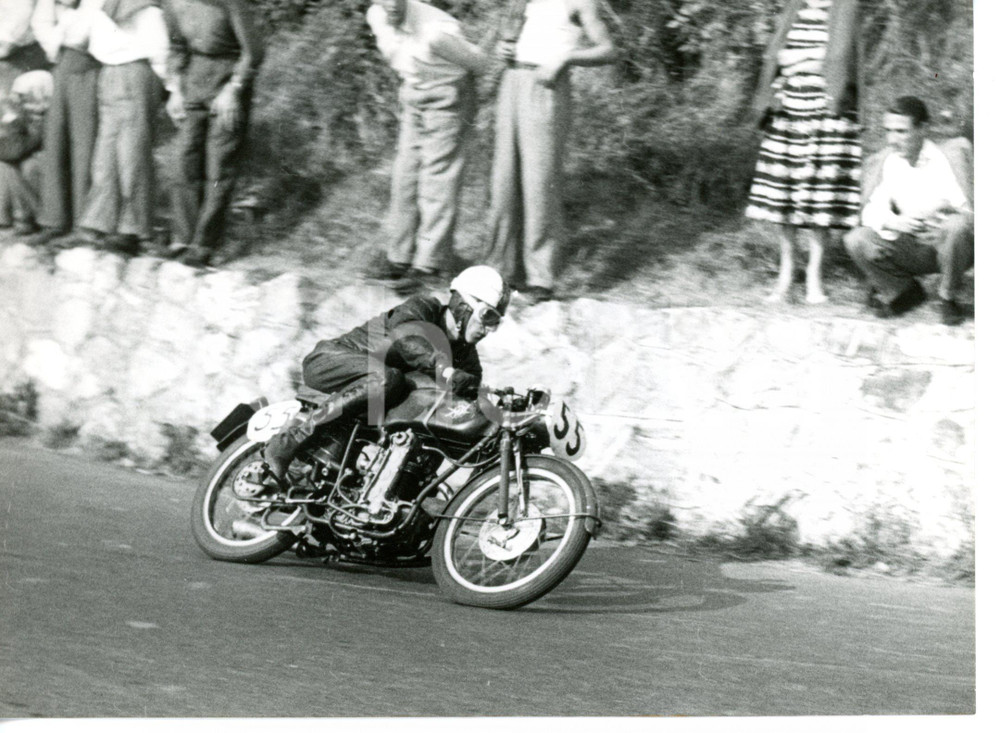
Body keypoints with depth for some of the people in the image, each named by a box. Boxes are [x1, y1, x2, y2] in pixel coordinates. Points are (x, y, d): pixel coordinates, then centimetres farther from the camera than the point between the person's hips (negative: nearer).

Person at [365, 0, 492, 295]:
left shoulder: (436, 30, -31)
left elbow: (481, 64, -15)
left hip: (447, 97, -7)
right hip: (413, 98, 7)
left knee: (437, 178, -9)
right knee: (405, 177, 8)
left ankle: (429, 266, -8)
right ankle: (400, 258, 16)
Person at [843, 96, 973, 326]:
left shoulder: (948, 156, -10)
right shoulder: (888, 161, 2)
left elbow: (967, 206, -16)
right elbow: (871, 211, -4)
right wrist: (892, 222, -26)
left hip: (950, 246, -3)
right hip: (912, 250, 3)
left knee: (957, 225, -38)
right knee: (856, 241, -21)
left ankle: (948, 298, -10)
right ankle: (905, 292, 7)